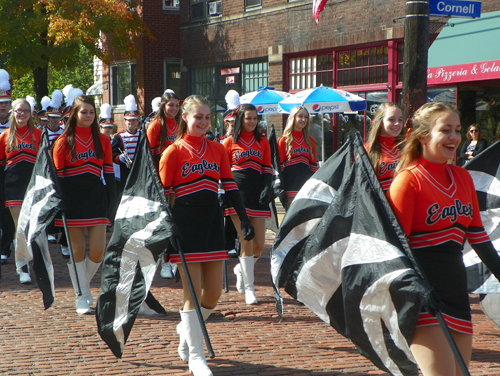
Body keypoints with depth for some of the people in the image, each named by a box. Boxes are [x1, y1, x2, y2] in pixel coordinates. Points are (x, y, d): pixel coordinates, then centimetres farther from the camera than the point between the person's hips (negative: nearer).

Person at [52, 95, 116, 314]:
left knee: (98, 250, -3)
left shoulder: (102, 140, 8)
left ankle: (84, 284, 23)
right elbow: (57, 175, -1)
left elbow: (108, 172, 8)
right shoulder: (63, 142, 0)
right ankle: (81, 297, 12)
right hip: (73, 202, -2)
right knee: (77, 249, 2)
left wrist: (110, 202, 2)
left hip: (96, 200, 2)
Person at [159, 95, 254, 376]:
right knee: (193, 294, -4)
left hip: (212, 223, 5)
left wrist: (244, 219, 3)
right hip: (186, 226, -5)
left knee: (214, 292, 5)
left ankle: (187, 329, 33)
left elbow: (230, 186, 11)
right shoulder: (174, 152, -3)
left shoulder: (218, 150, 10)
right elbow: (164, 195, -4)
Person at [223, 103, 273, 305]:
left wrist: (267, 189, -5)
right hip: (238, 193, -3)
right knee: (246, 242, -8)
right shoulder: (230, 141, 6)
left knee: (259, 244, -1)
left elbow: (267, 168, 10)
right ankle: (249, 288, -2)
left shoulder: (262, 141, 13)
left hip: (257, 195, 3)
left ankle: (241, 269, 30)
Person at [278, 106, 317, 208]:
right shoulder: (284, 140, 2)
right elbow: (279, 165, -1)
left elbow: (313, 165, 16)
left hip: (306, 181, 4)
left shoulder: (310, 141, 15)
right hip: (290, 182, -4)